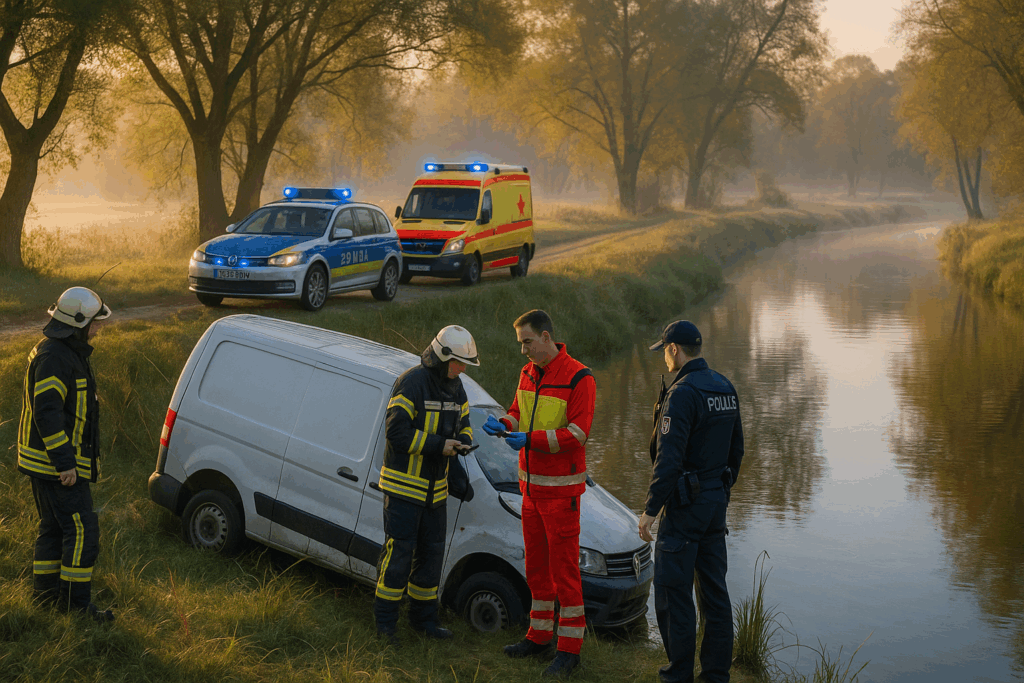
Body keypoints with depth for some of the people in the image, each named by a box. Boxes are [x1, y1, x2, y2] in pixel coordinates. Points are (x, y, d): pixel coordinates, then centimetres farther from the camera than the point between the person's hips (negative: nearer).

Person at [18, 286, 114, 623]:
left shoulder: (67, 352, 13)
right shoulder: (53, 357, -21)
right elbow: (46, 411, -27)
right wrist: (65, 463, -26)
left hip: (55, 461, 11)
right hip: (56, 464, -11)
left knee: (54, 526, 18)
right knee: (82, 529, -7)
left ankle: (45, 590, 27)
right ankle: (76, 601, -1)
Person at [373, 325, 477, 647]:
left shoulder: (455, 387, 8)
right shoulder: (412, 383, -17)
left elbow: (463, 423, 17)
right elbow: (396, 432, -23)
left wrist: (463, 440, -7)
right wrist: (439, 445, -24)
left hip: (435, 487, 8)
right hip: (404, 485, -8)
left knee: (432, 552, 13)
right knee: (400, 551, -3)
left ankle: (424, 617, 25)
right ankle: (385, 619, 9)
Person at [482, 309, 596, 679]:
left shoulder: (578, 378, -14)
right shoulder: (528, 374, 10)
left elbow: (577, 434, -19)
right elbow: (518, 414, 18)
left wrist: (531, 439, -25)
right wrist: (502, 424, -5)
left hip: (561, 488, -8)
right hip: (530, 483, 8)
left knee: (564, 567, -3)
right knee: (536, 564, 15)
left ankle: (569, 648, 4)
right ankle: (539, 636, 26)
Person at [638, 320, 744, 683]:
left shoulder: (682, 394, -18)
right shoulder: (725, 388, 9)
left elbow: (669, 459, -23)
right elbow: (736, 449, 16)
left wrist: (650, 509, -16)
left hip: (685, 503, -9)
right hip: (716, 498, 9)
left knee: (672, 588, 1)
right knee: (713, 587, 12)